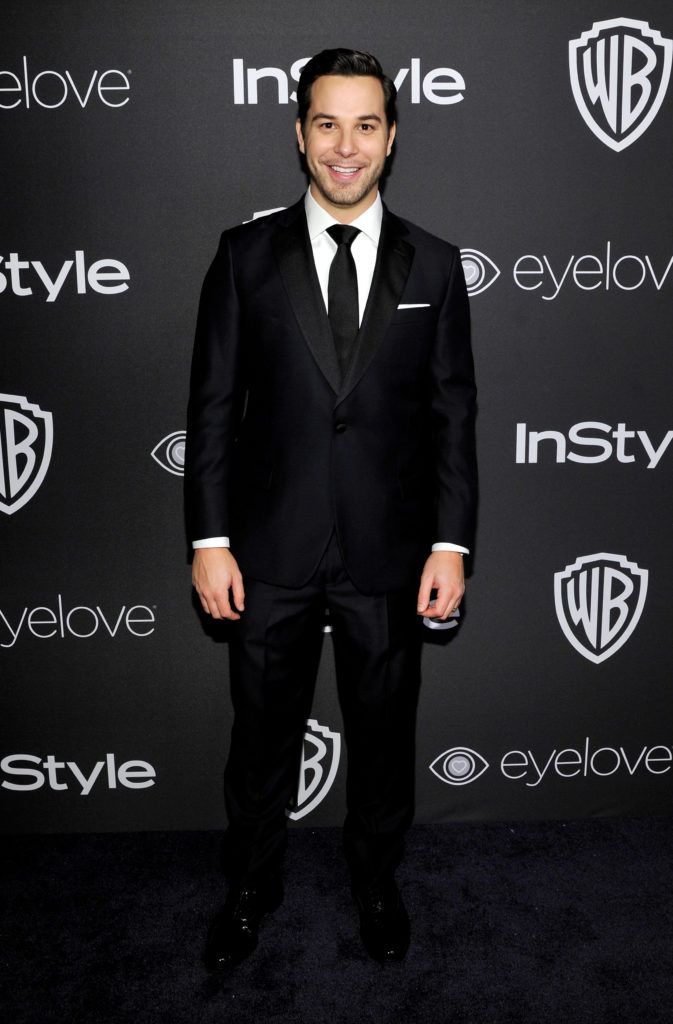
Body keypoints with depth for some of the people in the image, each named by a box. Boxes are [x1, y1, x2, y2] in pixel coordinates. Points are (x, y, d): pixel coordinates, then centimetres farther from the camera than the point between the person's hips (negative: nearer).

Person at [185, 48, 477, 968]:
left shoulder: (433, 264, 2)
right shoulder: (246, 253, 0)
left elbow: (452, 414, 2)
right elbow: (213, 404, -1)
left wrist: (450, 544, -5)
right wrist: (210, 539, -6)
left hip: (389, 555, 1)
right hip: (270, 550, 0)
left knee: (384, 734, 17)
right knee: (262, 736, 16)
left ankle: (376, 882, 43)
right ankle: (250, 888, 41)